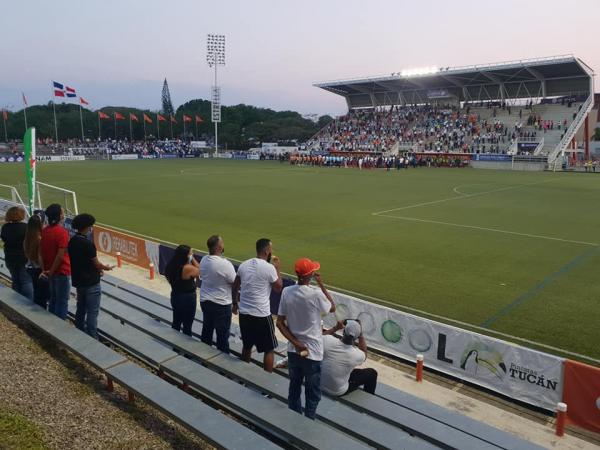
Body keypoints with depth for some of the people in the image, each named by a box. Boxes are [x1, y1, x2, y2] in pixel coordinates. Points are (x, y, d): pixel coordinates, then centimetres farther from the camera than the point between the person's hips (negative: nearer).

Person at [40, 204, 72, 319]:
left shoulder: (44, 231, 2)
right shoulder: (62, 232, -20)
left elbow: (42, 251, 5)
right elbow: (60, 255, -24)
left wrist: (45, 269, 7)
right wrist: (51, 271, -12)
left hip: (51, 271, 7)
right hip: (62, 271, -7)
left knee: (53, 298, 21)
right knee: (62, 301, 5)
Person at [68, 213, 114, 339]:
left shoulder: (72, 241, 1)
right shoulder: (87, 243, -23)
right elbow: (96, 263, -15)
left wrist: (97, 269, 13)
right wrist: (106, 267, 5)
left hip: (78, 280, 8)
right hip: (91, 283, -8)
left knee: (81, 308, 20)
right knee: (92, 312, 1)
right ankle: (92, 338, 6)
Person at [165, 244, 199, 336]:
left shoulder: (171, 266, -5)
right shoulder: (188, 268, -26)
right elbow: (199, 271, -8)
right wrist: (193, 259, -6)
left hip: (175, 296, 7)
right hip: (188, 298, -7)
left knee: (176, 322, 22)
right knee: (187, 325, 8)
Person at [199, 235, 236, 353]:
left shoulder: (203, 260, -3)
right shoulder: (225, 264, -25)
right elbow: (235, 283, -15)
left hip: (205, 301, 7)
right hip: (221, 304, -7)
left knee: (206, 330, 22)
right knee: (222, 335, 6)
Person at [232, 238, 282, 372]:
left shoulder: (244, 265, 3)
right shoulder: (269, 267, -16)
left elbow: (235, 287, 12)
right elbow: (278, 288, -2)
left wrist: (235, 304, 26)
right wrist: (277, 268, 5)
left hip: (244, 313, 7)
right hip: (261, 315, -6)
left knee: (247, 346, 23)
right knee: (269, 350, 9)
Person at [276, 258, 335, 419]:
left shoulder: (286, 292, -7)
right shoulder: (315, 295, -21)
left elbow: (280, 323, -5)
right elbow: (332, 308, 1)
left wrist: (296, 343, -5)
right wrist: (321, 284, 2)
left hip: (293, 351, 5)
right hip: (312, 353, -5)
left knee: (294, 388, 20)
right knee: (313, 394, 12)